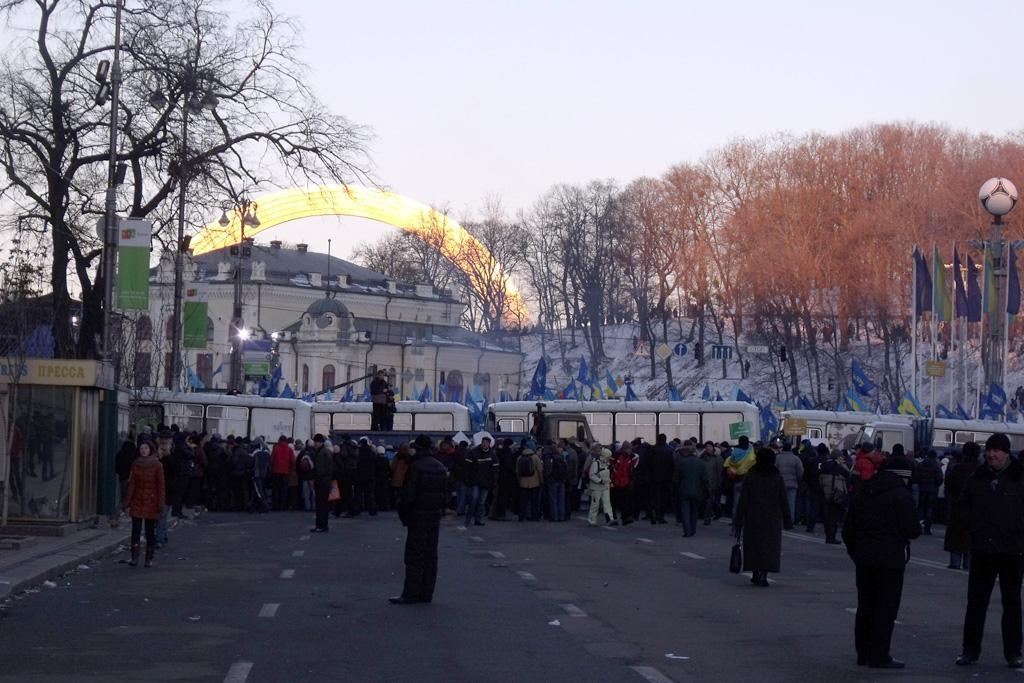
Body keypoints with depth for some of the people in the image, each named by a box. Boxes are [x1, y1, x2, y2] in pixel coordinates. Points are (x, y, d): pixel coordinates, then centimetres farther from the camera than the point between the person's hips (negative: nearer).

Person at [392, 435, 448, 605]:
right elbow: (446, 493, 12)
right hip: (435, 515, 7)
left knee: (414, 557, -4)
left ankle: (410, 595, -5)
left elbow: (408, 495, -17)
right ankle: (426, 594, 12)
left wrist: (403, 513, -4)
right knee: (430, 555, 10)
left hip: (418, 516, -7)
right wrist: (441, 509, 16)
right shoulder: (440, 467, 9)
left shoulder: (415, 466, -15)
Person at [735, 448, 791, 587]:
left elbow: (743, 501, -5)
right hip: (772, 519, 0)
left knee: (754, 545, 13)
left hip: (753, 518, 0)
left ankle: (755, 574, 17)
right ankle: (763, 575, -10)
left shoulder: (749, 477, -5)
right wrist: (787, 519, 6)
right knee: (769, 546, 2)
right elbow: (783, 501, -2)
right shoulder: (777, 478, -4)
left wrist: (739, 521, -1)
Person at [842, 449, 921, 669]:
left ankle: (864, 653, 18)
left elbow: (848, 529, 14)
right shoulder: (901, 495, -11)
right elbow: (912, 529, -14)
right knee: (885, 607, -2)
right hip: (890, 559, -7)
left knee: (865, 606, 13)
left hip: (863, 558, 7)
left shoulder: (862, 492, 11)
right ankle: (879, 656, -3)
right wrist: (918, 528, 8)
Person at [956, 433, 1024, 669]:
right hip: (982, 549, 3)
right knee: (976, 601, 6)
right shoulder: (978, 477, 5)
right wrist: (974, 527, 1)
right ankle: (970, 649, 14)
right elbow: (965, 505, 14)